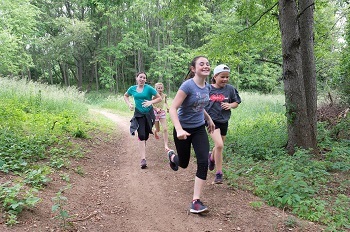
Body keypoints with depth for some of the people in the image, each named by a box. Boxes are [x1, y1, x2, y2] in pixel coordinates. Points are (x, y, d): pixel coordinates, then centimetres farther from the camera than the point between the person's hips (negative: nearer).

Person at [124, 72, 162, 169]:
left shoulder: (149, 88, -8)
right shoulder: (132, 89, 1)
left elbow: (159, 98, -5)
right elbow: (125, 96, 21)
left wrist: (151, 102, -21)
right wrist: (129, 104, 3)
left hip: (149, 114, 0)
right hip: (139, 114, 1)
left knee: (146, 136, 11)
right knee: (141, 136, -12)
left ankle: (142, 149, 43)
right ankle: (143, 159, -12)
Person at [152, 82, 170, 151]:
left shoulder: (164, 96, -4)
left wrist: (167, 107, -6)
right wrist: (156, 108, -30)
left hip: (162, 112, 2)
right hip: (155, 113, -2)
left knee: (165, 129, -11)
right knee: (158, 130, 10)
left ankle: (166, 145, -8)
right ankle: (155, 131, 51)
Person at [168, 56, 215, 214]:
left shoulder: (207, 87, 0)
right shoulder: (188, 85, -22)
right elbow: (173, 109, -26)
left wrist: (209, 119, 22)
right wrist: (179, 130, -37)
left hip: (199, 129, 5)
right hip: (183, 130, -5)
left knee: (203, 162, -11)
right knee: (183, 164, 13)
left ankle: (196, 201, -1)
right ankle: (171, 156, 51)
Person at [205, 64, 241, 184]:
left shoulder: (230, 89, -3)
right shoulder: (208, 89, -7)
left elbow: (236, 102, 8)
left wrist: (230, 105, -12)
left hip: (224, 121, 4)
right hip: (212, 120, -3)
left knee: (219, 146, 16)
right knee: (219, 145, -18)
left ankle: (212, 157, 52)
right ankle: (219, 174, -4)